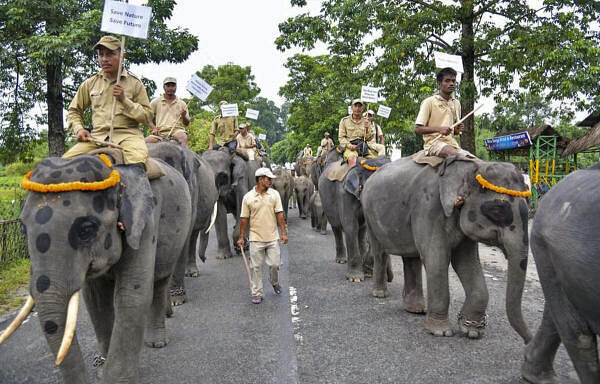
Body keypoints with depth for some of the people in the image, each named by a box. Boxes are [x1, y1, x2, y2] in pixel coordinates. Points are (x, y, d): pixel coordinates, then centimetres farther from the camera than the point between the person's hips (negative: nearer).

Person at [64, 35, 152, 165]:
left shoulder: (135, 83, 10)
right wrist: (79, 129, 8)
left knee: (137, 160, -37)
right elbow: (74, 110, 27)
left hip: (127, 134, -3)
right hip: (97, 135, 3)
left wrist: (124, 100, -6)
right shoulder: (90, 83, 18)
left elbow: (147, 116, 5)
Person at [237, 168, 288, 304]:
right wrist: (241, 237, 3)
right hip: (256, 239, -1)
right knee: (257, 267, 4)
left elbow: (279, 214, 1)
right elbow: (244, 218, 3)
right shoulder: (248, 197, -2)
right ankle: (257, 294, 14)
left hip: (272, 238, 1)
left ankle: (274, 282, 33)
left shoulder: (274, 194, 2)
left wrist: (283, 232, -4)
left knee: (274, 264, 2)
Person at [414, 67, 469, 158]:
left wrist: (457, 130, 2)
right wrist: (439, 129, -18)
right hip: (434, 143, -6)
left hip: (451, 143, 6)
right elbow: (417, 128, -6)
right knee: (457, 155, -36)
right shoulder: (429, 102, -1)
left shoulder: (456, 103, 17)